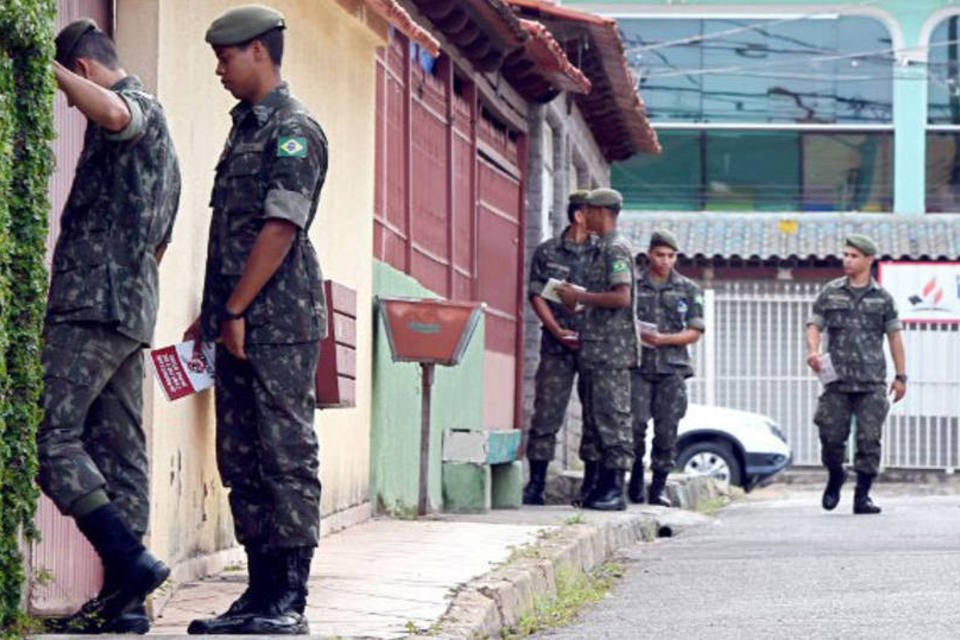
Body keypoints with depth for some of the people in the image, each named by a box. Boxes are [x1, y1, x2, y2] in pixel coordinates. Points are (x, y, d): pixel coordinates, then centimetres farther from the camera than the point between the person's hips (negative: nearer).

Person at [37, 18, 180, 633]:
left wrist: (48, 68, -25)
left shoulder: (137, 104, -4)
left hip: (90, 306, -10)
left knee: (52, 436, -13)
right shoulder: (158, 133, 27)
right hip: (133, 314, 10)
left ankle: (131, 561, -21)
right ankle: (124, 601, 3)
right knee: (121, 454, 5)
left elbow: (113, 113, -32)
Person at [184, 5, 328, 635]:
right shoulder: (245, 127, 20)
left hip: (281, 322, -9)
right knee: (241, 460, 8)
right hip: (240, 324, 9)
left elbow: (280, 228, -16)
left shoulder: (294, 129, -8)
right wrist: (211, 315, 19)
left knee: (287, 456, -7)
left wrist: (235, 311, -16)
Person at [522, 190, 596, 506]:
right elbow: (537, 295, 4)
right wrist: (557, 330, -9)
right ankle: (536, 483, 1)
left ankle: (592, 484, 8)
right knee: (546, 413, -4)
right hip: (557, 348, -1)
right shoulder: (547, 252, 7)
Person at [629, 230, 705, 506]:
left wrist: (663, 339, -9)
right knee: (635, 423, -11)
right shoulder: (634, 286, 9)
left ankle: (658, 488, 5)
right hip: (639, 366, -1)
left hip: (672, 368, 1)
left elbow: (694, 332, 5)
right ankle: (636, 475, 10)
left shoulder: (688, 290, 10)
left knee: (667, 429, -2)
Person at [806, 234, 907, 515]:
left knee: (869, 440, -4)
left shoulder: (882, 297, 7)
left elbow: (894, 336, 10)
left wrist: (900, 376, 6)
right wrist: (813, 351, -16)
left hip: (872, 381, 0)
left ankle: (862, 496, 3)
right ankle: (835, 477, 26)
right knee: (831, 436, -2)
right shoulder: (830, 293, 7)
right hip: (837, 379, 0)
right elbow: (814, 326, 5)